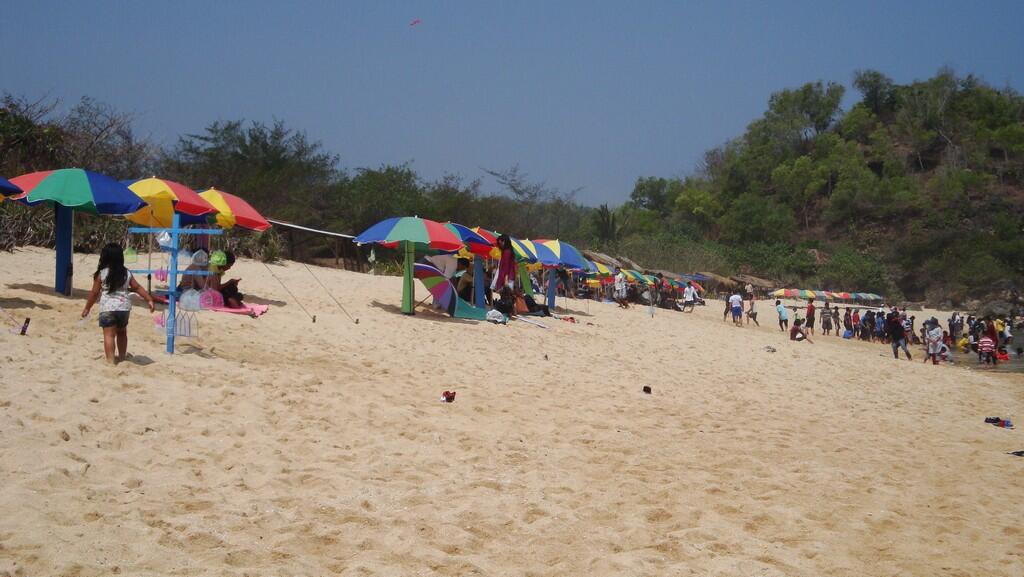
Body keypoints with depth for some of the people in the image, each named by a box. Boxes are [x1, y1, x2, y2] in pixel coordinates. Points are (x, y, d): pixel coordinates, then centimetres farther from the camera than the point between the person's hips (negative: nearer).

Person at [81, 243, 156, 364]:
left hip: (108, 308, -4)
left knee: (109, 335, -5)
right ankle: (122, 356, 33)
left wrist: (87, 308, 6)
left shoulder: (101, 274, -6)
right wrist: (149, 300, 15)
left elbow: (94, 293, -3)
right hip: (124, 307, 4)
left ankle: (111, 360, -14)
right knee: (122, 332, 23)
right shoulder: (127, 273, 5)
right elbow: (138, 288, 8)